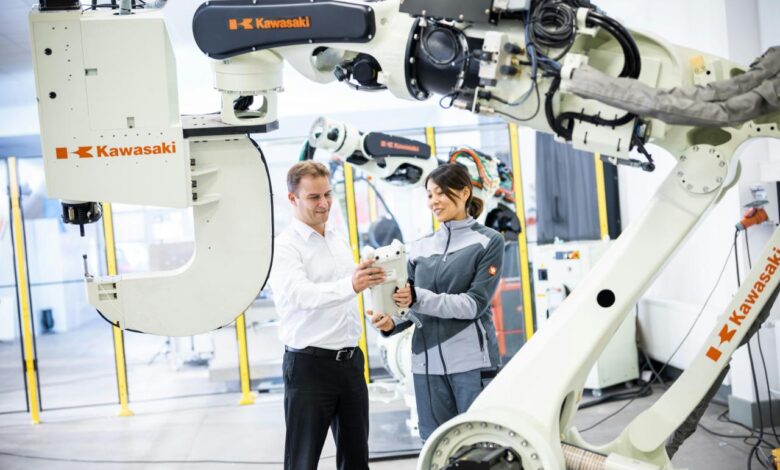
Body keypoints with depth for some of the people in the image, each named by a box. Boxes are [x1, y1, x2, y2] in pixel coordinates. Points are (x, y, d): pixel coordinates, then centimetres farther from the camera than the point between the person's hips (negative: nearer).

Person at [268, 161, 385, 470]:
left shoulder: (339, 240, 13)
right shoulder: (284, 246, -11)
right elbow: (300, 294, -28)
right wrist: (350, 286, -43)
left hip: (350, 361, 7)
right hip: (309, 364, -7)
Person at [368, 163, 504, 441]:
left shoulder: (487, 241, 2)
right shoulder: (420, 248, 14)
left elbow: (475, 303, -9)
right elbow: (410, 307, 11)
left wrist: (418, 298, -19)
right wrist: (390, 323, -12)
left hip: (472, 360, -4)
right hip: (427, 362, 4)